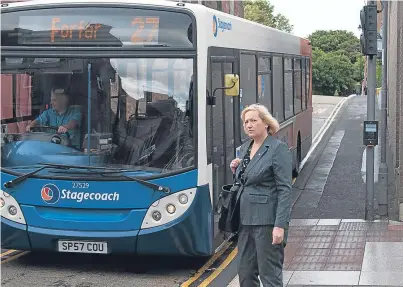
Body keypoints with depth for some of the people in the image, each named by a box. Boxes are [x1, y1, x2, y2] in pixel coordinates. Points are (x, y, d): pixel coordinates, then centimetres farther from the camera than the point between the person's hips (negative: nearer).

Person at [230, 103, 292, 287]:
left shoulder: (278, 149, -9)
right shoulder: (244, 148, 13)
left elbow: (284, 189, -14)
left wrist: (280, 225, -20)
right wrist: (236, 170, 4)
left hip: (267, 221, -8)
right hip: (245, 220, 8)